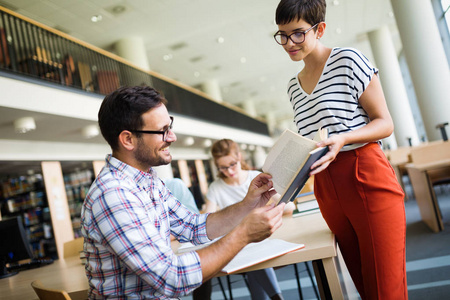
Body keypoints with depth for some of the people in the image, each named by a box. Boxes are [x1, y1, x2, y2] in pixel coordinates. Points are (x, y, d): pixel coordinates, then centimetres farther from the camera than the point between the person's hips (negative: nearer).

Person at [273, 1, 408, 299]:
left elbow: (385, 123, -5)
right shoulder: (294, 86, 15)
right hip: (326, 189, 6)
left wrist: (343, 139, -21)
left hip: (367, 179, -5)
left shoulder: (348, 61, -3)